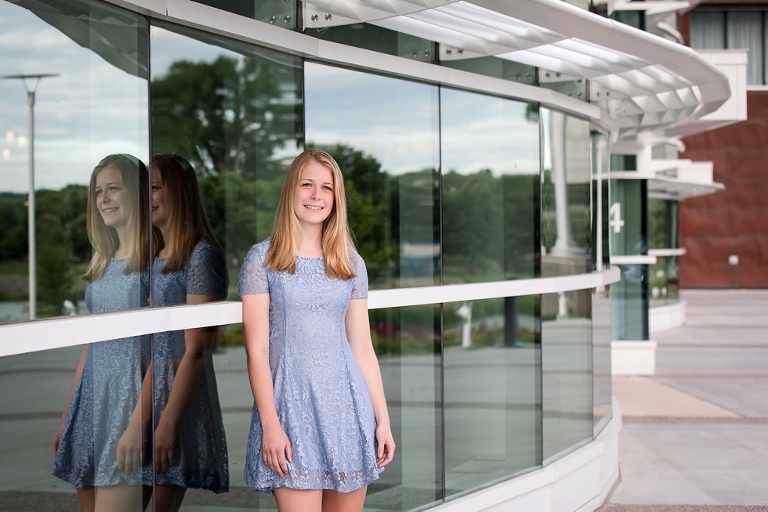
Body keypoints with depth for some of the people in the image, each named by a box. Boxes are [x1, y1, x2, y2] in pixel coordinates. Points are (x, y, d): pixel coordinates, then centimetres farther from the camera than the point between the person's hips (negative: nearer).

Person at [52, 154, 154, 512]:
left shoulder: (151, 260, -7)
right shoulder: (102, 263, 16)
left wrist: (138, 423, -20)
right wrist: (66, 418, 19)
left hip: (130, 397, -8)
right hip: (91, 398, 8)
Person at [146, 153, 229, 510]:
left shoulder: (202, 254, -11)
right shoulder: (156, 257, 14)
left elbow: (195, 351, -16)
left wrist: (168, 423, -19)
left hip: (178, 397, -8)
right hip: (149, 388, 8)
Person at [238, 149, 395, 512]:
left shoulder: (351, 263, 10)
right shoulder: (262, 258, 0)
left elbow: (363, 349, 11)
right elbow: (257, 350, -4)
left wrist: (383, 420, 6)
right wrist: (270, 425, -11)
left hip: (348, 406, 4)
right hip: (292, 408, -4)